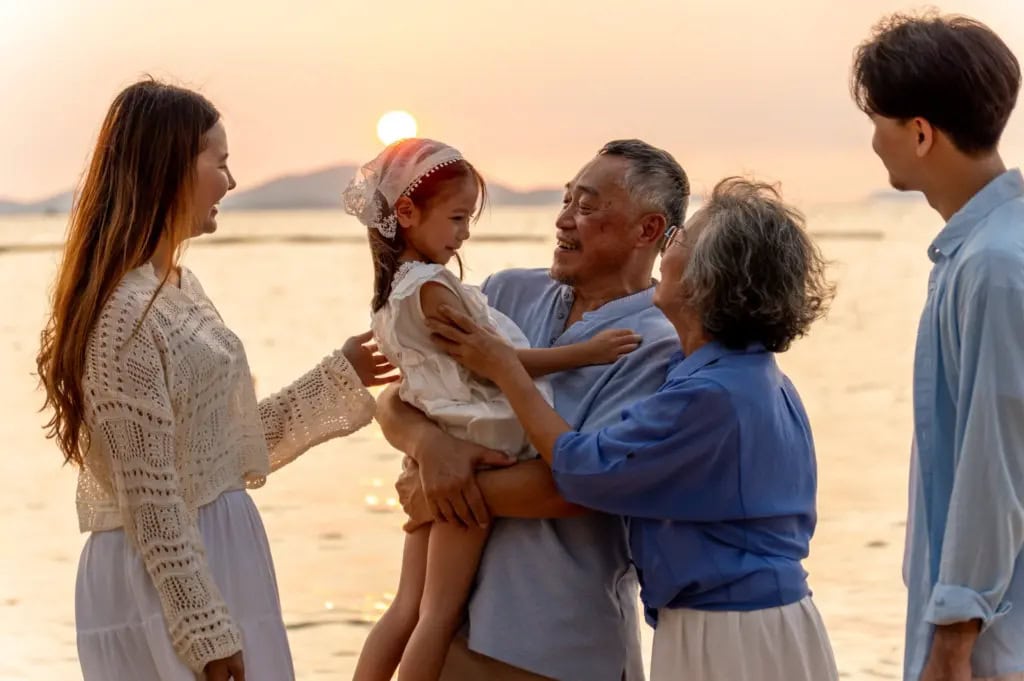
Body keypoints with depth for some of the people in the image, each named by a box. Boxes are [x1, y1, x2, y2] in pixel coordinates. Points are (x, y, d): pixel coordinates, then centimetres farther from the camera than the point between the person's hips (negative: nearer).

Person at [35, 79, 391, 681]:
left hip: (220, 556, 9)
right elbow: (151, 503, -19)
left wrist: (340, 378, 21)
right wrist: (206, 632, -19)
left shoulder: (180, 287, 10)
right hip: (167, 578, -9)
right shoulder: (124, 314, -18)